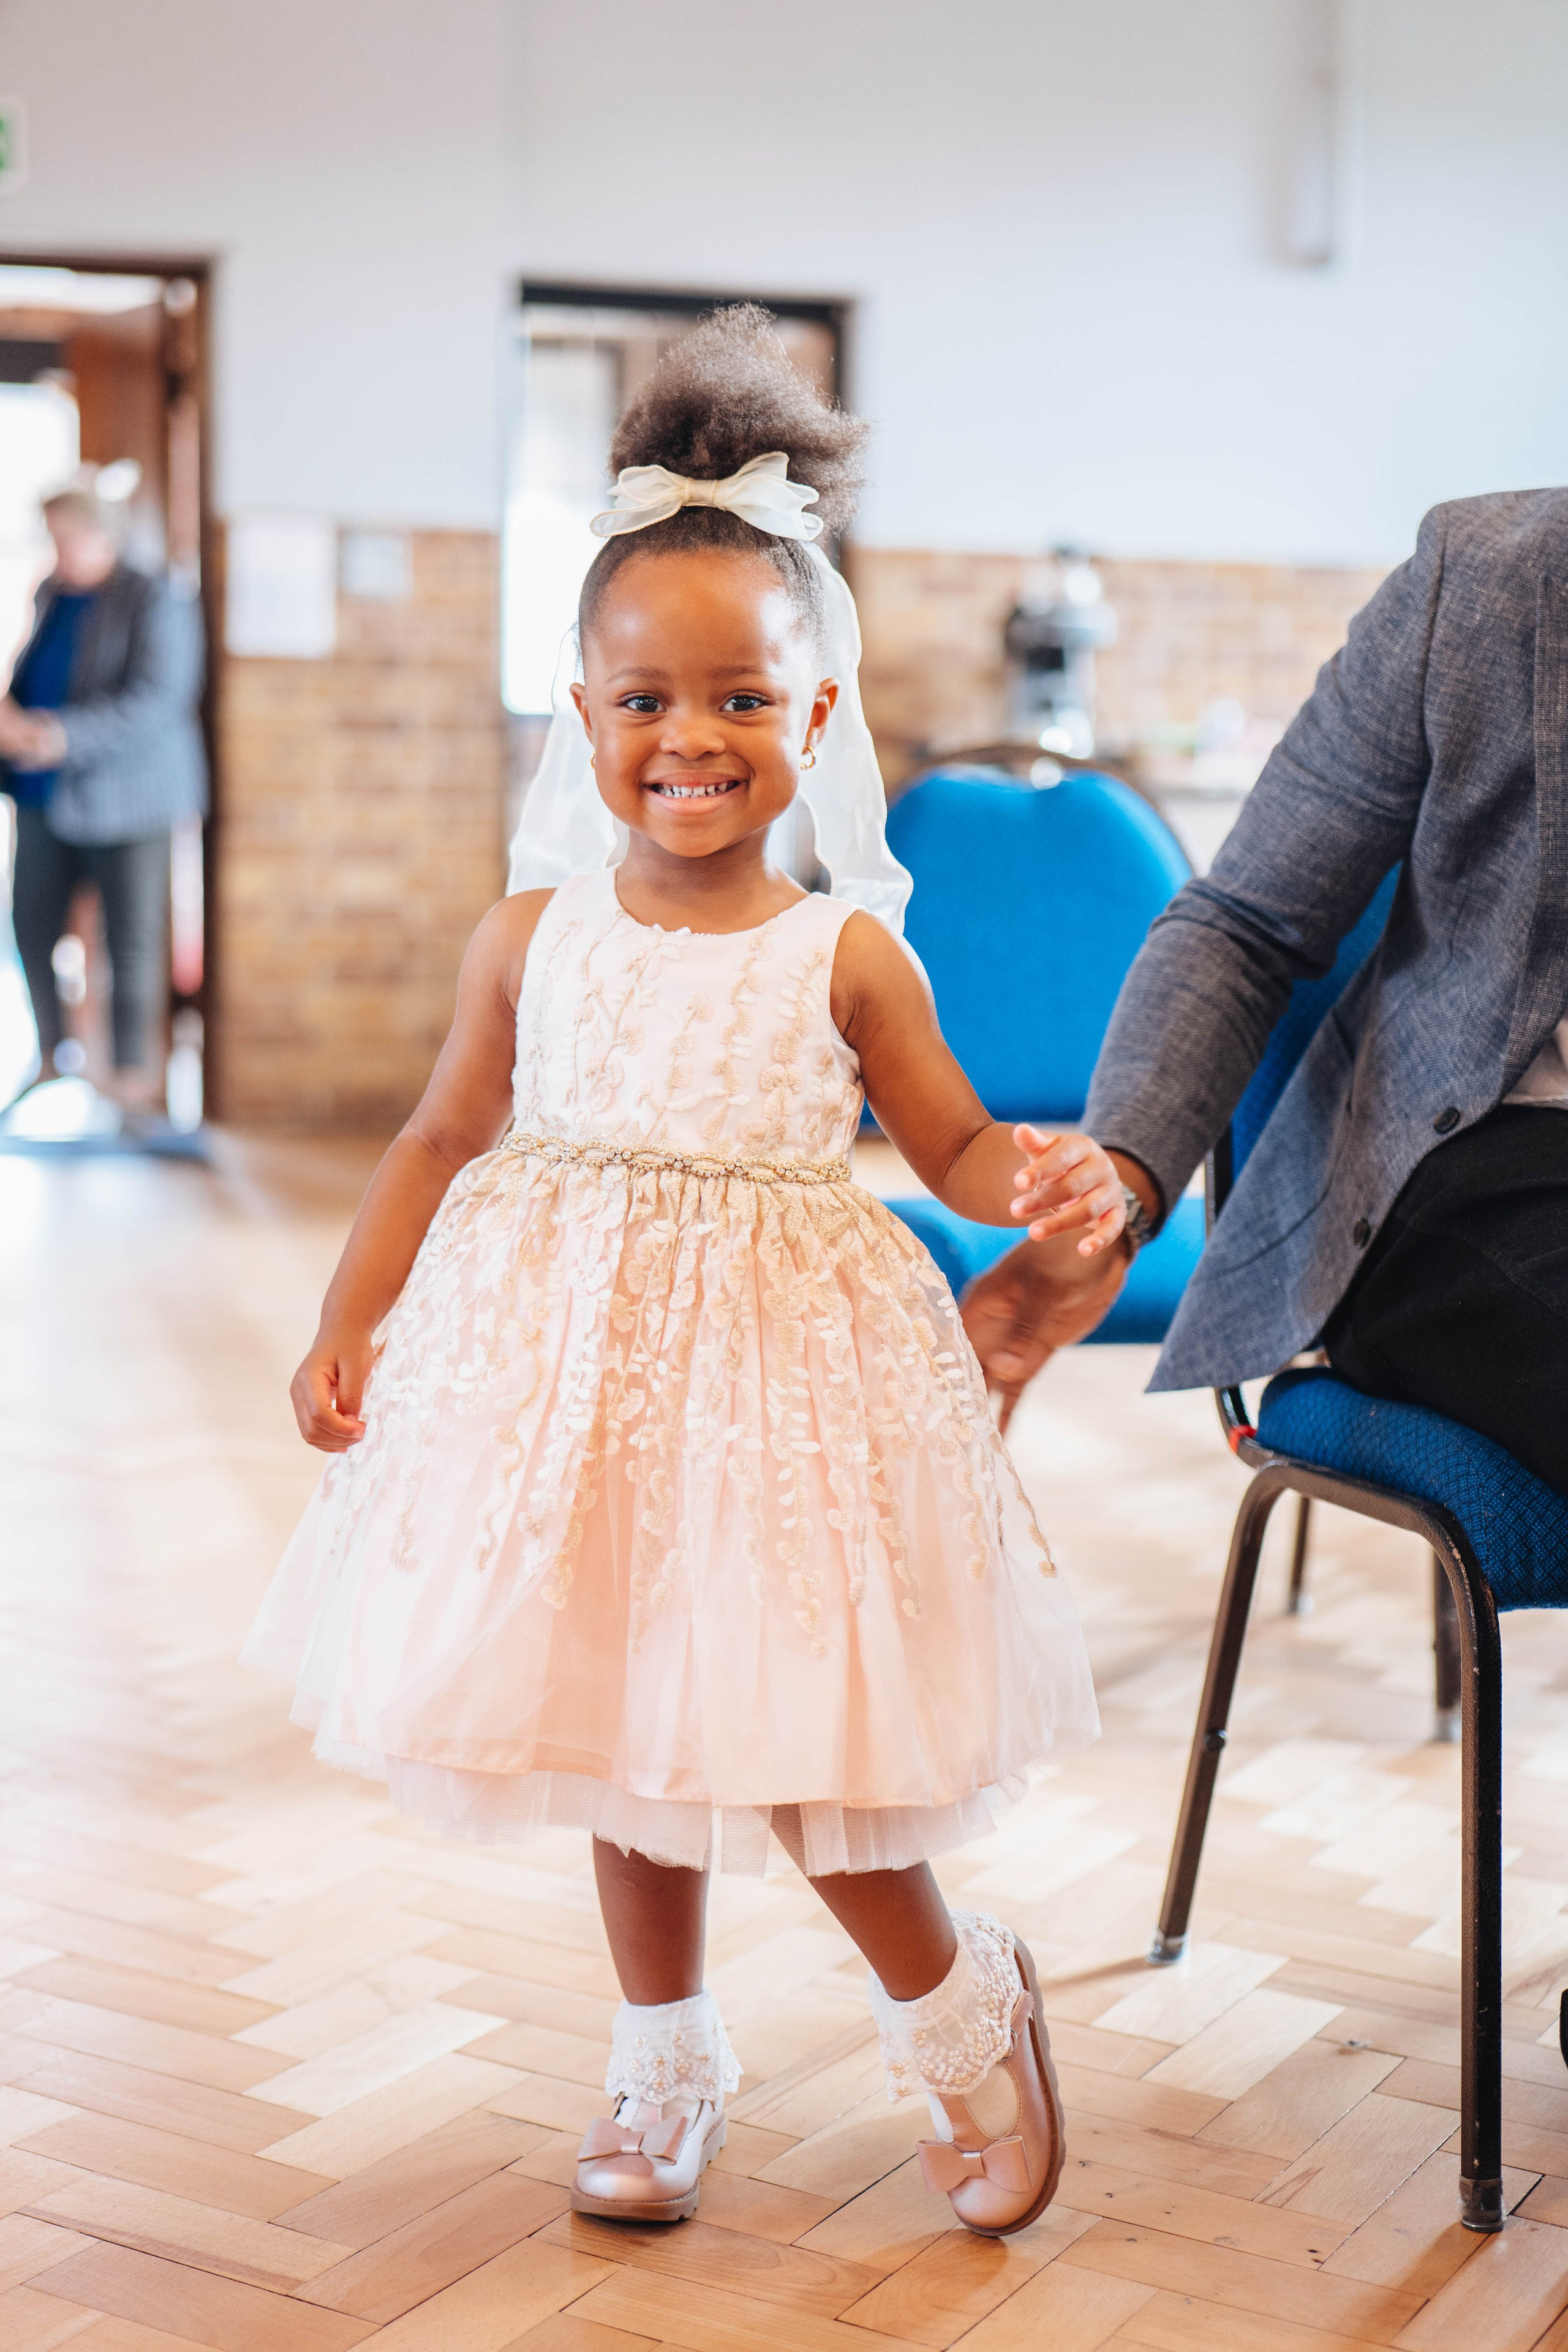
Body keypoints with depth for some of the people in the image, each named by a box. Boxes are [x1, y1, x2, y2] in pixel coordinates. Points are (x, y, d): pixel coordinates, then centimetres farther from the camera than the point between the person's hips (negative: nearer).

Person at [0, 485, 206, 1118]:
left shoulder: (155, 603, -10)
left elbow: (155, 702, -18)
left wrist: (65, 735, -27)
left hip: (125, 796, -6)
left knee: (131, 940, 0)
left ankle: (134, 1076, 11)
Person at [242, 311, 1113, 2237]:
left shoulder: (848, 954, -5)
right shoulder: (531, 939, 0)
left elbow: (956, 1146, 1)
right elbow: (442, 1141, 8)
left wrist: (1052, 1177, -21)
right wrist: (348, 1323, 3)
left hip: (782, 1370, -2)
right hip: (575, 1365, 3)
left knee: (796, 1738, -1)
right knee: (628, 1734, 14)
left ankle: (958, 2006, 28)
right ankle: (666, 2065, 35)